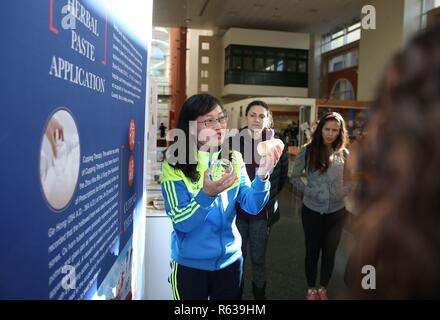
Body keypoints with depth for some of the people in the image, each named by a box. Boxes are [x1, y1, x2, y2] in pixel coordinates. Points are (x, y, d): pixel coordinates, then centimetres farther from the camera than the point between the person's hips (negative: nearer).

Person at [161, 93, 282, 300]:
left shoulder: (234, 159, -3)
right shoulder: (174, 166, -14)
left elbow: (252, 206, -9)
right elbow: (181, 223, -19)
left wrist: (262, 176, -26)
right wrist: (207, 194, -35)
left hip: (230, 260, 3)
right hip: (190, 265, -3)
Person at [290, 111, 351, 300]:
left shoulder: (344, 153, -1)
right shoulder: (307, 151, -7)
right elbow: (295, 177, -1)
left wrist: (343, 191, -4)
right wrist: (308, 191, -10)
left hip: (336, 212, 2)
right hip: (312, 210, -2)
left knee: (329, 252, 14)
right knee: (312, 251, 11)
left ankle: (323, 289, 33)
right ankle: (311, 289, 31)